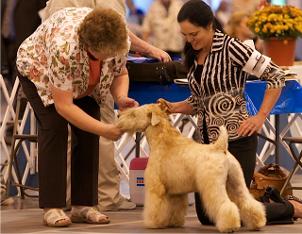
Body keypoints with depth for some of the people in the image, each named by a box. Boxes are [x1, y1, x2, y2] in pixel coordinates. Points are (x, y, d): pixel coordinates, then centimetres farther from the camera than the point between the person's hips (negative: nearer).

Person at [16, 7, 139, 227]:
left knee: (89, 129, -9)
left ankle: (83, 205, -4)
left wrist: (121, 97, -30)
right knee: (55, 127, -20)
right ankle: (52, 207, -16)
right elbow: (63, 106, -39)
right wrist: (104, 130, -40)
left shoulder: (120, 41, -29)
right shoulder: (64, 46, -45)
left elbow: (120, 74, -9)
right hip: (39, 70, -5)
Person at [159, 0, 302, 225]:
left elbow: (276, 76, -15)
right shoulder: (194, 56, 9)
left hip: (236, 139, -8)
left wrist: (260, 118, -16)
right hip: (208, 141, 8)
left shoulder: (229, 47, -14)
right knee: (206, 215, 9)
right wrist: (172, 107, 0)